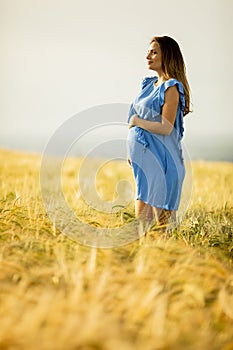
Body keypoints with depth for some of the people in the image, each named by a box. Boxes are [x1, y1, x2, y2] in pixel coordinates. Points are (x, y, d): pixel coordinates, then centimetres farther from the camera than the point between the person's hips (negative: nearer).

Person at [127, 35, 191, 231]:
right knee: (141, 216, 10)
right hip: (143, 155, 9)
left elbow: (166, 128, -20)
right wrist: (133, 152, 17)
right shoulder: (149, 84, 15)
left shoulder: (171, 88, -11)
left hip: (159, 158, -9)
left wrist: (136, 121, -10)